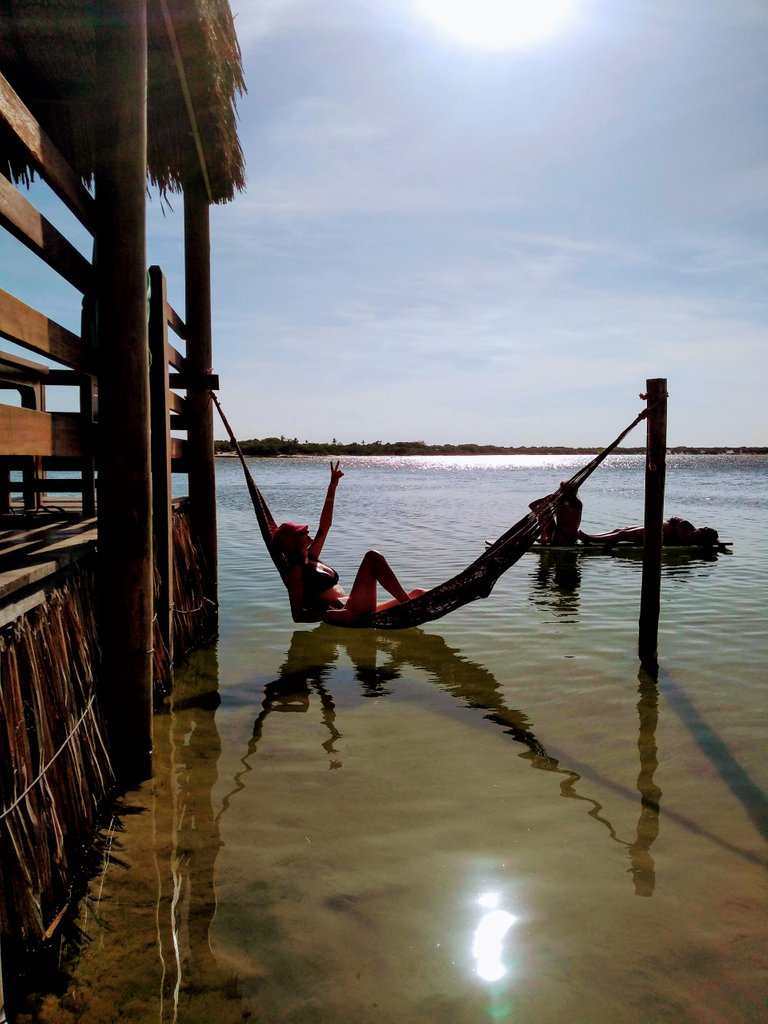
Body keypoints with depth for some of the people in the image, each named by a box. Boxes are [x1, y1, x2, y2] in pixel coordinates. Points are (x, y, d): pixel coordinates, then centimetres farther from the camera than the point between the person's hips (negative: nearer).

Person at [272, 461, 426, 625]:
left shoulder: (310, 558, 23)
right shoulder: (295, 570, -5)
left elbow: (324, 526, 24)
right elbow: (297, 615, -13)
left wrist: (332, 488, 18)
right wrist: (333, 615, -27)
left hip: (349, 611, 10)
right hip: (347, 615, -10)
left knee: (417, 594, 5)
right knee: (373, 557, -17)